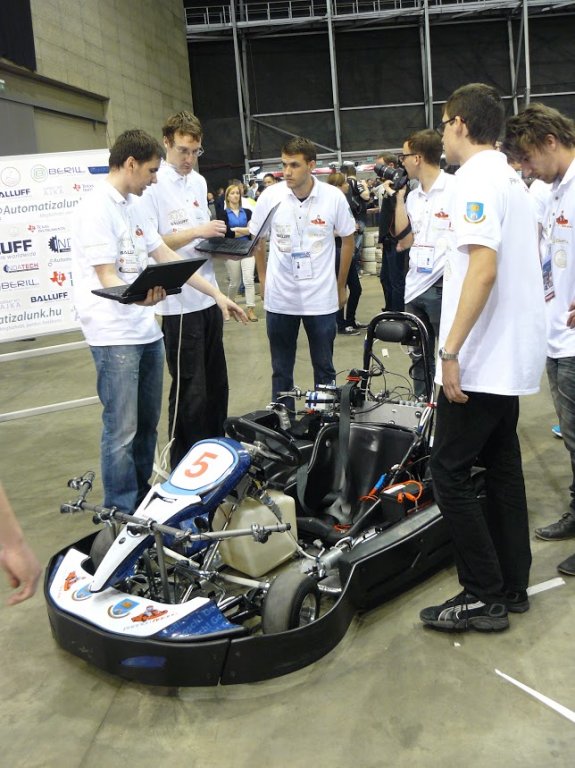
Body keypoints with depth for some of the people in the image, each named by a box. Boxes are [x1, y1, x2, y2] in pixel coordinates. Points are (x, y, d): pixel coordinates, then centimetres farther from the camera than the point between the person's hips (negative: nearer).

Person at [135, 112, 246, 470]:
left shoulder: (199, 181, 13)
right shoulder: (153, 185, -12)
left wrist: (217, 237, 2)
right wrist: (196, 232, -23)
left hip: (210, 297, 8)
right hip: (180, 302, -8)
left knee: (217, 384, 16)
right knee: (190, 389, 0)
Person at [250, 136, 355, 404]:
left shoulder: (334, 197, -7)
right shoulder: (270, 196, -6)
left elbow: (348, 241, 6)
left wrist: (341, 286, 9)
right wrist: (262, 279, 9)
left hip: (322, 299, 0)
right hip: (279, 299, 1)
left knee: (324, 369, 10)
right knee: (281, 371, 11)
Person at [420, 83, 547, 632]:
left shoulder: (476, 179, -14)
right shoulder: (512, 179, 16)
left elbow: (483, 268, -24)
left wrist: (451, 350, -23)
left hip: (481, 359, -10)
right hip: (512, 355, 10)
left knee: (449, 469, -3)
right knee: (501, 465, 13)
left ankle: (484, 597, 4)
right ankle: (512, 587, 22)